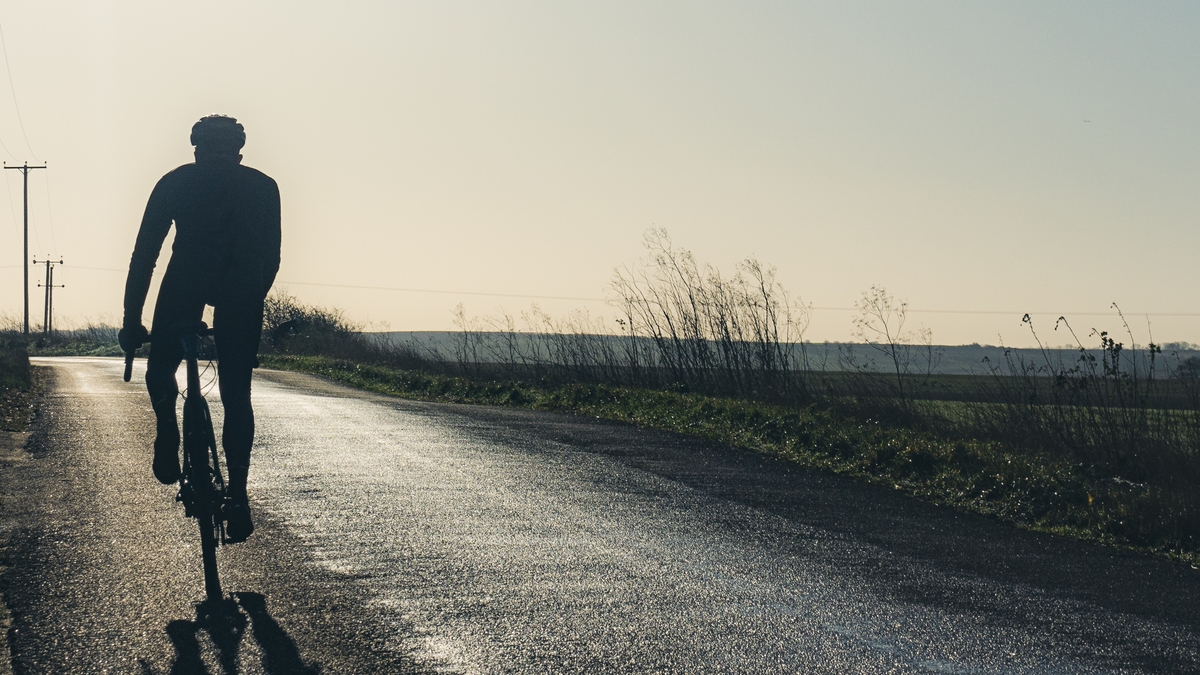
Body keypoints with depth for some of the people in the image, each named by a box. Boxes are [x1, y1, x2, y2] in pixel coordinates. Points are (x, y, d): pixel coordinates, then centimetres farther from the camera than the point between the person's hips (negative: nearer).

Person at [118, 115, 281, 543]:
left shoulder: (176, 182, 25)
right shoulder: (263, 186, 28)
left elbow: (145, 253, 20)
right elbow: (271, 256, 25)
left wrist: (131, 320, 21)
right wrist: (251, 300, 36)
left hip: (187, 279, -1)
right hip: (242, 286, 1)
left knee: (160, 368, 23)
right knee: (236, 392, 8)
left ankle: (168, 436, -3)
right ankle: (237, 491, -3)